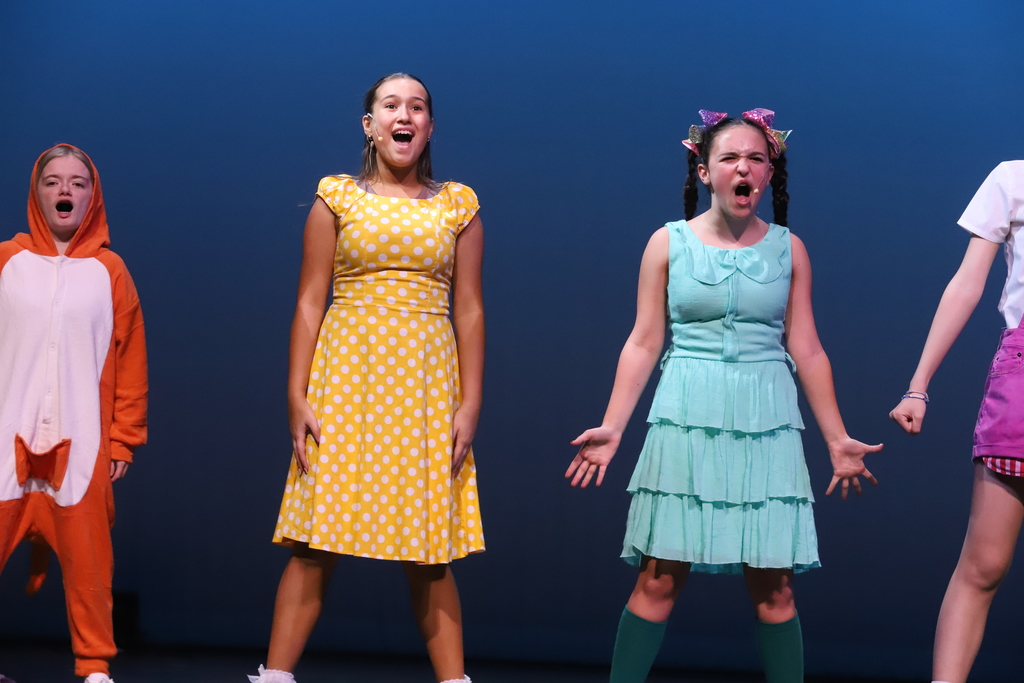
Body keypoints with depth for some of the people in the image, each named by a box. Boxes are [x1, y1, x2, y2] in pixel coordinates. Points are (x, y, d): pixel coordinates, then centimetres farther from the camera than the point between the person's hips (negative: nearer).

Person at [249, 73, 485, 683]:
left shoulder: (458, 205, 10)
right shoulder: (338, 198, 6)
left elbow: (469, 310, 6)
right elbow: (309, 303, 3)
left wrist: (470, 404, -1)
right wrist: (298, 397, -5)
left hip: (425, 385, 1)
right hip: (347, 380, -1)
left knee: (428, 551, 1)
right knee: (318, 541, -5)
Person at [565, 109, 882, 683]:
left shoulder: (788, 249, 7)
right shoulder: (669, 243, 4)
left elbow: (807, 350, 9)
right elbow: (644, 344, 3)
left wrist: (837, 439, 7)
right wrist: (612, 429, -5)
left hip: (766, 423, 1)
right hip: (687, 419, -1)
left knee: (774, 583, 1)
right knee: (661, 576, -3)